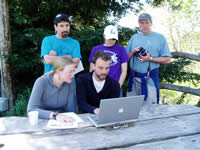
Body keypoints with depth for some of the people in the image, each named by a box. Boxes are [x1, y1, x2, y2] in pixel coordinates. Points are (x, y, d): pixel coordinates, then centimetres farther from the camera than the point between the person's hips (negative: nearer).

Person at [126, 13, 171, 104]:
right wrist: (132, 53, -7)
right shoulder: (134, 38, 13)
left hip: (150, 79, -3)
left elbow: (167, 60, -3)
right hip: (133, 78, 4)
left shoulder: (159, 38, 1)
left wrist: (150, 59, -14)